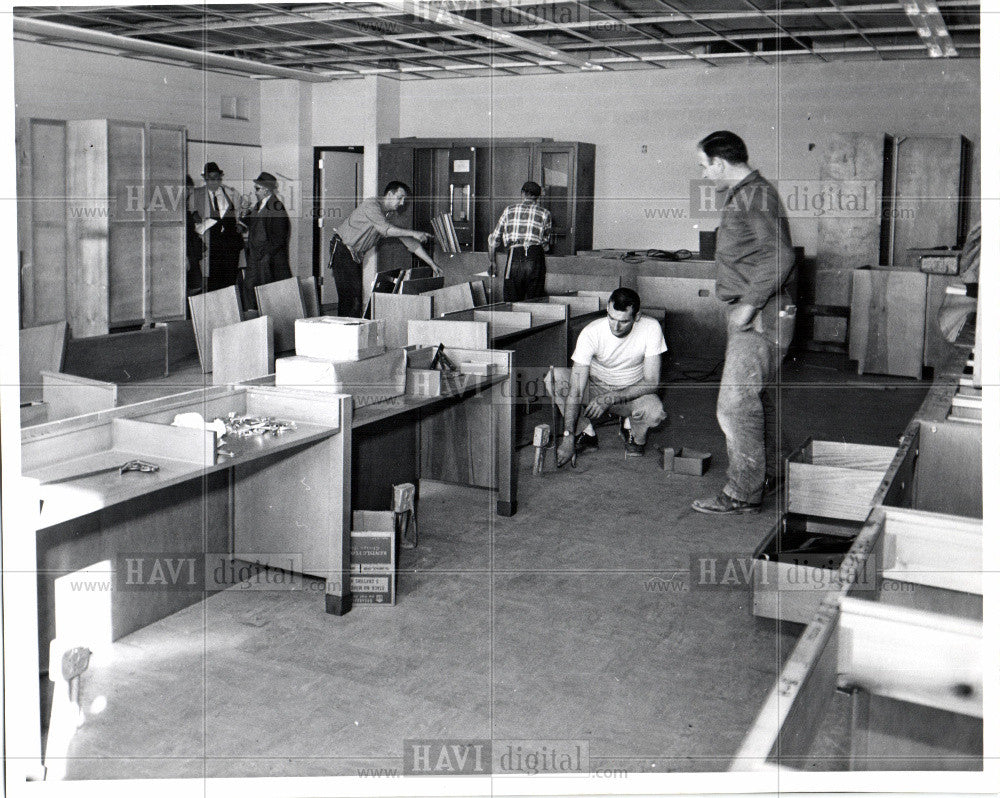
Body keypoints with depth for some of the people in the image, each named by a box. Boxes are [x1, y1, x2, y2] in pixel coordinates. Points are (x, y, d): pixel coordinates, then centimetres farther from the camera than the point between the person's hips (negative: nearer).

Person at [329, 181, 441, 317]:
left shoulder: (391, 215, 8)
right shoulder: (372, 205, -18)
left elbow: (409, 242, 8)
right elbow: (385, 229, -34)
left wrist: (432, 264, 4)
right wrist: (413, 233, -35)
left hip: (356, 255, 8)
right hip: (342, 249, -8)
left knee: (356, 296, 3)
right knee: (349, 296, -14)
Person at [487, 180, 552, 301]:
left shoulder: (509, 210, 15)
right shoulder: (545, 213, 11)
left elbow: (494, 238, 19)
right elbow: (545, 242, 17)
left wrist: (491, 262, 29)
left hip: (514, 258, 1)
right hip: (535, 258, 0)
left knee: (511, 302, 4)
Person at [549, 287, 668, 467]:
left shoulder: (651, 329, -22)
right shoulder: (591, 333, -24)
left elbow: (652, 383, -20)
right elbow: (575, 390, -27)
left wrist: (610, 399, -31)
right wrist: (568, 437, -34)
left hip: (632, 392, -1)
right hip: (595, 388, 1)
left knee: (654, 411, -36)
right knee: (554, 377, -27)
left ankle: (634, 434, 3)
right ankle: (587, 433, -5)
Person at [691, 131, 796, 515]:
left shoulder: (756, 196, -15)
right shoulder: (742, 195, 17)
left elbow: (781, 257, -25)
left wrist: (748, 304, -24)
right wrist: (742, 305, 15)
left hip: (759, 318, -11)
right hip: (748, 315, 11)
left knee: (735, 404, -9)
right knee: (756, 399, 18)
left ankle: (742, 494, -2)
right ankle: (766, 477, 30)